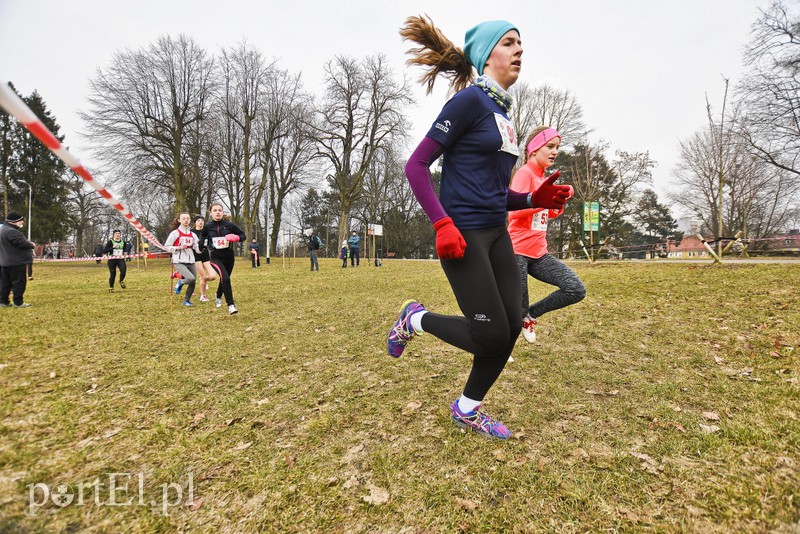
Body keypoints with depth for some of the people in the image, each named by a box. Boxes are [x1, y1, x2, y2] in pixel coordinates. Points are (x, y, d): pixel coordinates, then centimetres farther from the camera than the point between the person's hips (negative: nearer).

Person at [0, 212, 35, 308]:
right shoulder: (11, 231, -19)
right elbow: (22, 243, -23)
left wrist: (28, 244, 8)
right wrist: (32, 245, -3)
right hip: (16, 262, -11)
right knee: (19, 282, -4)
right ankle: (18, 302, -1)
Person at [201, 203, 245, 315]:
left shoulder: (229, 225, -6)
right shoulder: (208, 227, -3)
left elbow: (243, 235, 3)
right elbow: (202, 236, 18)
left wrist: (236, 238, -18)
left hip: (229, 257, 2)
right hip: (216, 257, -2)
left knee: (224, 280, 19)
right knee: (225, 278, -24)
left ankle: (218, 297, 51)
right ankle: (231, 305, -18)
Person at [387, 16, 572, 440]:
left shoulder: (502, 113, 19)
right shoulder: (469, 100, -6)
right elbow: (417, 165, -12)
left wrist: (536, 199, 6)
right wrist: (442, 224, -22)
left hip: (496, 234, 9)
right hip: (462, 234, -9)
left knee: (511, 328, 6)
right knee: (491, 337, -8)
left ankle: (467, 409, 26)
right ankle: (415, 319, 18)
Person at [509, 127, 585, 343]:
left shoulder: (543, 178, 17)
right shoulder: (524, 173, -8)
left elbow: (548, 214, 23)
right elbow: (514, 211, -20)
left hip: (538, 254, 8)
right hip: (517, 252, -8)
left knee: (576, 290, -4)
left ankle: (531, 314, 15)